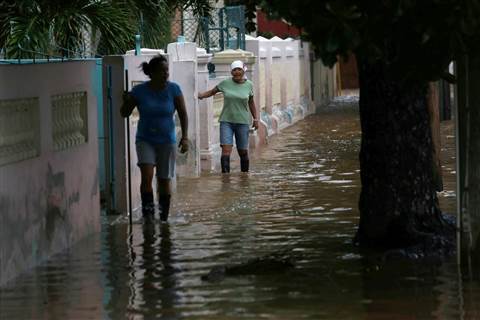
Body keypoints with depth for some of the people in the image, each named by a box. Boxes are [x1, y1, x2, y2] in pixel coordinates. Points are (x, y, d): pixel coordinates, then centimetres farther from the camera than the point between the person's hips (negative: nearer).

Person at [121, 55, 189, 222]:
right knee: (147, 175, -20)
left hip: (167, 141, 1)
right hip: (145, 140, -1)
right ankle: (147, 211, -14)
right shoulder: (139, 91, -8)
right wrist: (126, 101, -19)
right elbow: (125, 113, 0)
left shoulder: (173, 89, -8)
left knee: (164, 180, 4)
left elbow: (183, 114, -2)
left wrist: (185, 137, -10)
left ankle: (164, 218, 17)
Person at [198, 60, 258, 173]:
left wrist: (255, 118, 14)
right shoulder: (225, 83, -2)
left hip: (242, 122, 1)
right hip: (226, 121, -1)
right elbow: (211, 92, 8)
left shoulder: (248, 85, 2)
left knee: (243, 152, 6)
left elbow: (251, 103, 14)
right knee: (226, 149, -14)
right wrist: (201, 95, -9)